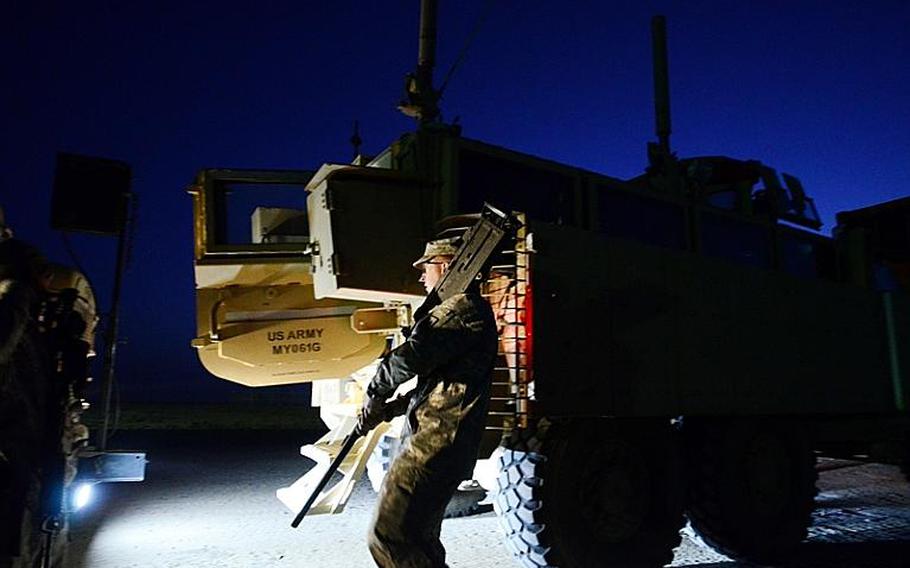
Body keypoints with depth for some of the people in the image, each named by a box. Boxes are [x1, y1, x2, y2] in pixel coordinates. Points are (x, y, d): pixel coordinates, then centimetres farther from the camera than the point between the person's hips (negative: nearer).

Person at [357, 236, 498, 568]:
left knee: (389, 536, -11)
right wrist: (390, 409, 18)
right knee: (419, 539, 19)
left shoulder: (463, 309, -11)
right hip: (439, 444, 11)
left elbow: (413, 357, -23)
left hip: (435, 444, -11)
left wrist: (375, 394, -6)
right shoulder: (470, 310, 23)